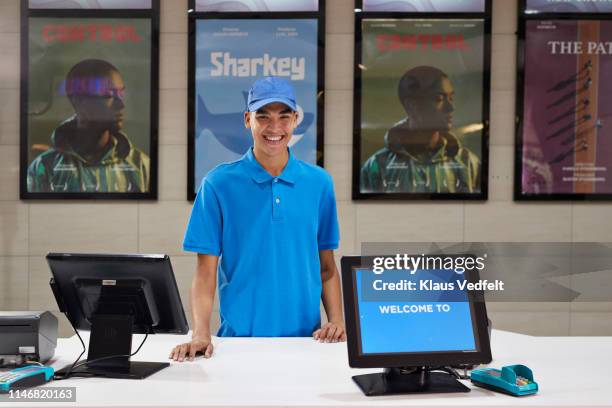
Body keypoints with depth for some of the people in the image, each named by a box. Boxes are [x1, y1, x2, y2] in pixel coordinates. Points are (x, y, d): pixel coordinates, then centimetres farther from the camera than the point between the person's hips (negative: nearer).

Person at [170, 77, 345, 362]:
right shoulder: (218, 183, -2)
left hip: (306, 337, 2)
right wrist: (201, 333, -15)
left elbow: (327, 267, 10)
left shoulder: (319, 182, 5)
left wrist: (337, 321, -3)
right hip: (239, 337, -1)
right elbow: (206, 270, -3)